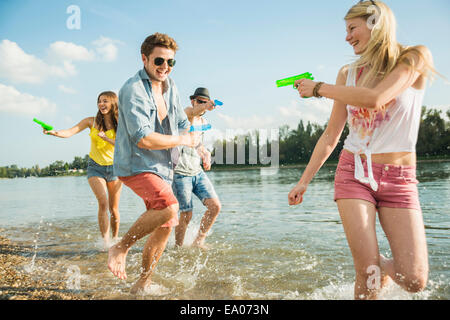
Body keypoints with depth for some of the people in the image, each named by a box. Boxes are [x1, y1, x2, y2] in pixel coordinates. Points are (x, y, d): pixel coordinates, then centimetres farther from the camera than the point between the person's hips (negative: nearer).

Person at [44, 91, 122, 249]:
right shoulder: (92, 121, -2)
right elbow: (69, 132, -13)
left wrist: (105, 137, -22)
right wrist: (54, 132, -31)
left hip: (114, 167, 1)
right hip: (95, 167, -1)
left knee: (114, 208, 6)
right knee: (103, 202, -21)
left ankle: (115, 238, 27)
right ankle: (105, 241, -13)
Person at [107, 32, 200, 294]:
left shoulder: (170, 87, 9)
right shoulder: (133, 89, -16)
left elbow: (183, 123, 23)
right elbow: (144, 139, -24)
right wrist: (184, 140, -13)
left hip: (162, 168, 8)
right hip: (135, 165, -8)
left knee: (165, 227, 10)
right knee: (169, 206, -31)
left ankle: (143, 283, 27)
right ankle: (121, 248, -8)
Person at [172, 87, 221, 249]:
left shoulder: (203, 122, 15)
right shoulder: (186, 113, -8)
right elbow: (192, 112, -34)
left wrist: (205, 154, 9)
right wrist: (206, 106, -56)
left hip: (198, 173, 7)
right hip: (181, 173, -7)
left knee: (215, 206, -4)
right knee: (186, 215, -4)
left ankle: (198, 242, 12)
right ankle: (178, 246, 19)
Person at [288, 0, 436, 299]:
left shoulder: (414, 58, -3)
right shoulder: (348, 73, 7)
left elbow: (374, 98, -22)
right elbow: (331, 136, 10)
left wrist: (318, 88, -10)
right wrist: (304, 181, 8)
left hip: (399, 178, -1)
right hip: (354, 173, 2)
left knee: (414, 280, -6)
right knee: (368, 274, -8)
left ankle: (384, 266, 26)